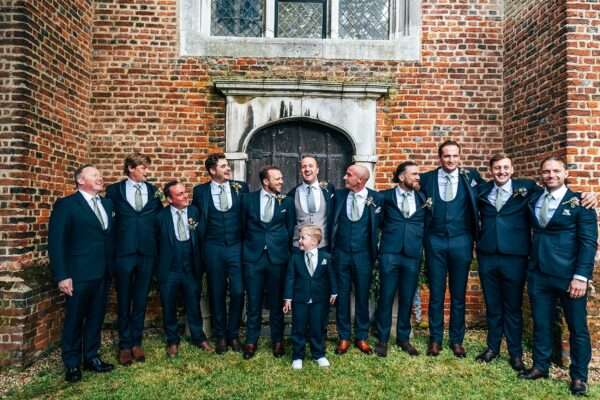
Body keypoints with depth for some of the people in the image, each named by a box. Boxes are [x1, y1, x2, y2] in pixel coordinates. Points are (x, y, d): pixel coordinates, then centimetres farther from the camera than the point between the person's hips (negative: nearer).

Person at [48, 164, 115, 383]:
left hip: (102, 273, 5)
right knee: (74, 320, 8)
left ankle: (91, 357, 29)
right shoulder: (65, 205, -6)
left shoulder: (107, 203, 11)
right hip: (78, 274, -5)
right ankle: (72, 364, 24)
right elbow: (56, 242, -9)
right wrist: (62, 276, -14)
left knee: (96, 317, 14)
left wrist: (111, 266, 6)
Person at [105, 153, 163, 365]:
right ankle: (125, 345, 21)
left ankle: (136, 342, 23)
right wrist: (111, 248, 0)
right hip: (123, 252, -1)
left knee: (141, 300, 10)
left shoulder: (154, 191, 7)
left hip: (147, 253, 2)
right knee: (124, 300, 8)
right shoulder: (115, 190, 2)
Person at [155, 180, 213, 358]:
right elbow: (157, 242, 2)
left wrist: (199, 265, -1)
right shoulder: (161, 216, -6)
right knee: (169, 307, 12)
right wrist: (159, 265, 2)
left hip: (191, 268, 1)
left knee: (194, 304, 13)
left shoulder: (195, 212, -2)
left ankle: (198, 337, 32)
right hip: (169, 270, -1)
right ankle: (172, 341, 32)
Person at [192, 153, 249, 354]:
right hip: (213, 248, 0)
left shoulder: (241, 188, 3)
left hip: (236, 247, 0)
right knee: (216, 293, 9)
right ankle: (220, 336, 25)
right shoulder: (200, 191, 2)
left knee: (237, 292, -1)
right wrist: (200, 244, 2)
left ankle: (233, 334, 20)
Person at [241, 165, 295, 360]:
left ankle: (277, 340, 26)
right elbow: (243, 226, 8)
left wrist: (285, 250, 5)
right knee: (253, 302, 8)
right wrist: (246, 248, 8)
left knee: (276, 301, 10)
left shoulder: (286, 201, 4)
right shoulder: (248, 199, 3)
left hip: (278, 257, 0)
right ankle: (251, 340, 24)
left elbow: (290, 229, 8)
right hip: (253, 257, 0)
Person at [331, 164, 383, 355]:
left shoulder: (375, 198, -6)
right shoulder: (339, 195, 0)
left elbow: (378, 225, -1)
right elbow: (333, 222, 5)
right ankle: (344, 337, 23)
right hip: (341, 253, 2)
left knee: (362, 296, 10)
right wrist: (331, 249, 1)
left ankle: (361, 337, 26)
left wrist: (374, 252, -4)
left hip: (363, 255, -1)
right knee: (342, 295, 8)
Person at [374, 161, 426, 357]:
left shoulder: (422, 199, 11)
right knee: (386, 297, 3)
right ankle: (382, 339, 17)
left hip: (413, 255, 3)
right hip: (389, 254, -2)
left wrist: (421, 246, 3)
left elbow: (426, 225, 12)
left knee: (407, 299, 10)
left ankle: (403, 337, 26)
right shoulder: (386, 196, 3)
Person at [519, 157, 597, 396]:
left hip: (569, 275, -4)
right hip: (539, 274, 4)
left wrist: (581, 276, -14)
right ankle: (540, 366, 28)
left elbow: (588, 241, -8)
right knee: (540, 323, 13)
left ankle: (579, 376, 24)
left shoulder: (579, 202, -4)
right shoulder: (533, 201, 9)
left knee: (577, 327, 8)